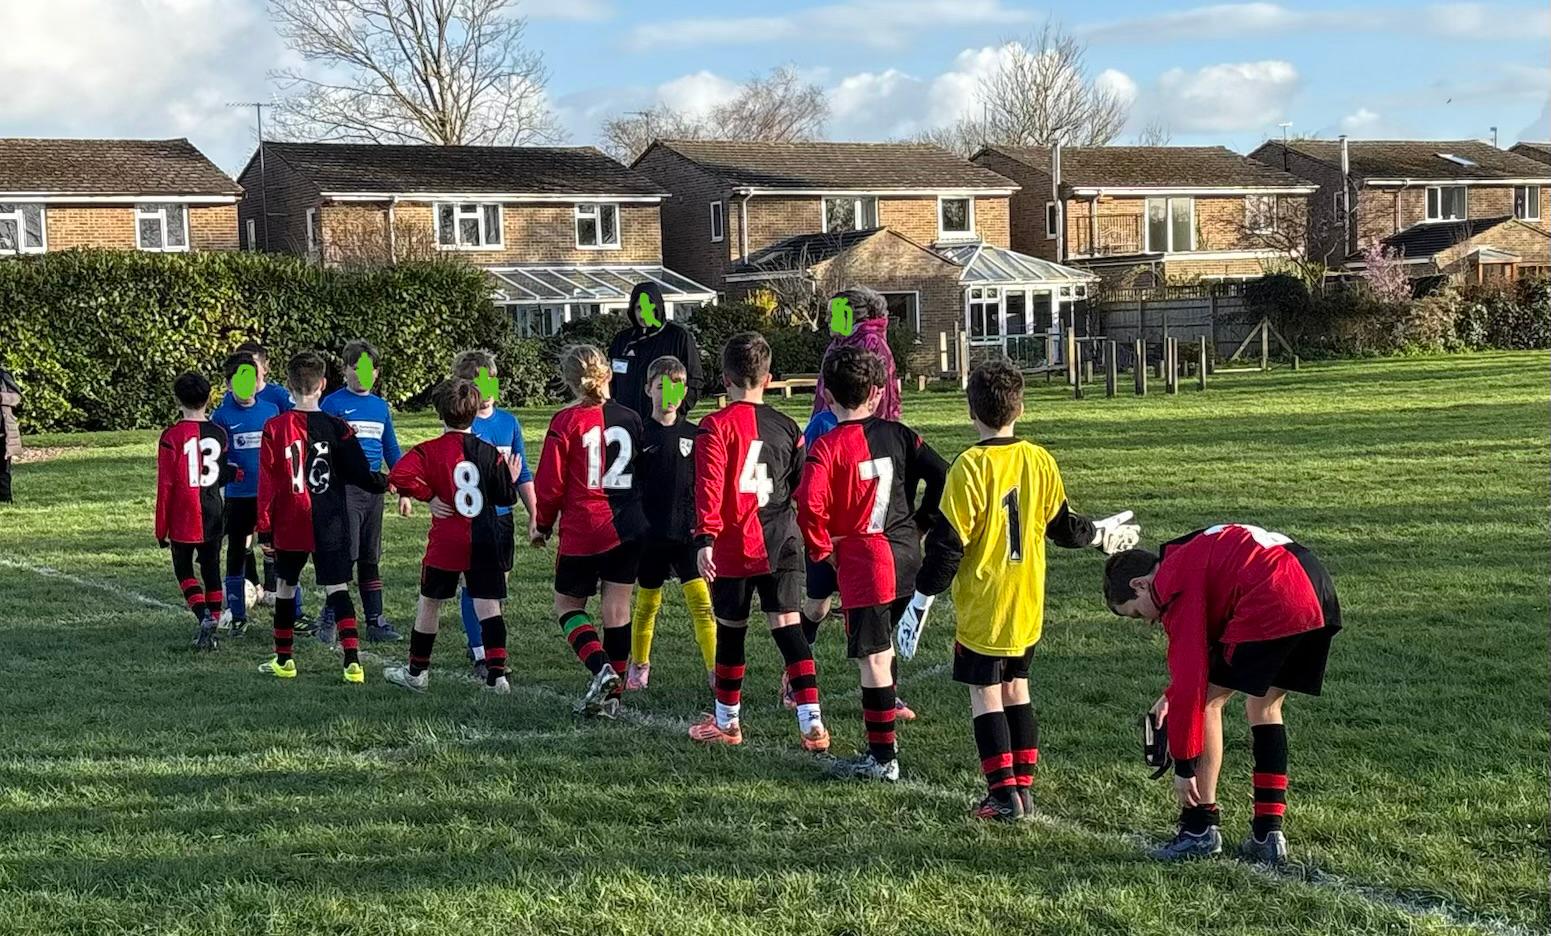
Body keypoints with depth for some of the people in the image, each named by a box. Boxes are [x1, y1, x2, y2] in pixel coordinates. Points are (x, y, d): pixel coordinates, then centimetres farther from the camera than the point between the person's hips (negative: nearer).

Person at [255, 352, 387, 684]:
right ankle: (353, 660, -13)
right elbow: (359, 474, -3)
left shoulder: (274, 428, -6)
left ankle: (283, 660, 24)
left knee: (285, 587, 16)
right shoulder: (337, 427, -5)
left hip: (288, 528, 0)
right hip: (331, 528, 0)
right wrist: (385, 483, 18)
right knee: (337, 589, 0)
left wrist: (264, 529, 1)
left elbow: (267, 483, -5)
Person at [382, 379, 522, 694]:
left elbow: (399, 476, -23)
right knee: (488, 605, 1)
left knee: (429, 603, 13)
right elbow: (506, 497, 3)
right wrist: (511, 479, 24)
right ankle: (497, 674, -8)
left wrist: (429, 494, -10)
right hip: (486, 541, 2)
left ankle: (417, 671, 24)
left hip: (445, 543, -2)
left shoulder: (430, 451, -8)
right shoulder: (489, 453, 0)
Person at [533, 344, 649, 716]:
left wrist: (543, 525, 7)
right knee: (617, 606, 8)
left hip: (582, 531, -4)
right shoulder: (630, 419, 4)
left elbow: (550, 481, -6)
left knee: (567, 604, 10)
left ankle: (600, 667, -11)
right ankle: (612, 694, 10)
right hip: (628, 528, 4)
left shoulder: (566, 422, -8)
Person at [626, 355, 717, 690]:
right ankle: (639, 666, 29)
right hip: (650, 535, 0)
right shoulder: (639, 435, -2)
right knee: (646, 603, 11)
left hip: (687, 533, 0)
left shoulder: (694, 435, 4)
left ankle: (715, 670, -9)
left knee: (701, 602, -9)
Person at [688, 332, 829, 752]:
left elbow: (709, 486, -15)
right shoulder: (786, 426, 8)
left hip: (734, 545, -3)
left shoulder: (716, 425, -7)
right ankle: (812, 722, -9)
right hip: (781, 543, 3)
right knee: (787, 624, 1)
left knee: (730, 629, 9)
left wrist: (705, 539, -17)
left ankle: (727, 720, 23)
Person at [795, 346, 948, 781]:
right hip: (906, 557, 6)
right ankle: (884, 737, 29)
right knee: (882, 644, 22)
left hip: (863, 562, -6)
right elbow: (942, 475, 2)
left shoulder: (826, 447, -11)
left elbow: (810, 506, -22)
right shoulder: (898, 435, 5)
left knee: (873, 659, -2)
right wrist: (921, 524, 12)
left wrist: (822, 550, -6)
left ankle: (882, 758, 1)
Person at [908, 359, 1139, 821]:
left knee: (985, 695, 2)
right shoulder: (1041, 461, 1)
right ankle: (1023, 788, 19)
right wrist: (1101, 534, 34)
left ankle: (1004, 795, 1)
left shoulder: (970, 466, -16)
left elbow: (948, 543, -16)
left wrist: (921, 601, -7)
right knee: (1016, 688, 16)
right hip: (1028, 606, 6)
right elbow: (1062, 524, 14)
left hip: (982, 606, -6)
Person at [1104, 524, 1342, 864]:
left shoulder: (1175, 584, -1)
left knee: (1208, 701, 5)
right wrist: (1173, 696, 32)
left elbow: (1189, 680, -5)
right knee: (1264, 706, 22)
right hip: (1320, 596, 10)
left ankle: (1199, 828, 7)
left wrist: (1183, 766, 1)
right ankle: (1269, 834, 20)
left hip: (1273, 606, -10)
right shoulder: (1187, 553, 27)